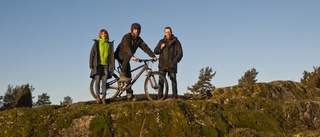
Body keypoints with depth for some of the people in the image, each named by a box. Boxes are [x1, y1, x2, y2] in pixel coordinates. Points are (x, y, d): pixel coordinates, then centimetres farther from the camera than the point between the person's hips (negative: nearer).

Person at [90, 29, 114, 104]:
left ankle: (103, 97, 3)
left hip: (106, 65, 2)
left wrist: (112, 66, 4)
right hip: (98, 64, -2)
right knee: (97, 80, -6)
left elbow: (111, 55, 11)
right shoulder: (97, 43, 5)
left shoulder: (109, 44, 11)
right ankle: (98, 96, 0)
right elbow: (92, 54, 4)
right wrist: (91, 64, -4)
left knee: (104, 81, 0)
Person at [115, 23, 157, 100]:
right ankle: (122, 76, -39)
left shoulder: (138, 39, 2)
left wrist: (153, 56, -18)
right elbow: (127, 47, -35)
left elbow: (145, 48, -6)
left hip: (127, 57, 6)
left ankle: (129, 94, 0)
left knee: (128, 75, -2)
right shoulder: (127, 37, -19)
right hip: (120, 54, -6)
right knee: (127, 56, -40)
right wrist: (133, 56, -50)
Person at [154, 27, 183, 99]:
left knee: (173, 80, -1)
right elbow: (155, 51, 15)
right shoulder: (161, 41, 14)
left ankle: (174, 95, 3)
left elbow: (180, 53, 3)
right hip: (163, 65, 2)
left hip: (172, 65, -1)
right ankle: (160, 95, -4)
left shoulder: (176, 42, 7)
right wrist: (161, 48, -5)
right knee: (161, 80, -5)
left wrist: (175, 61, -9)